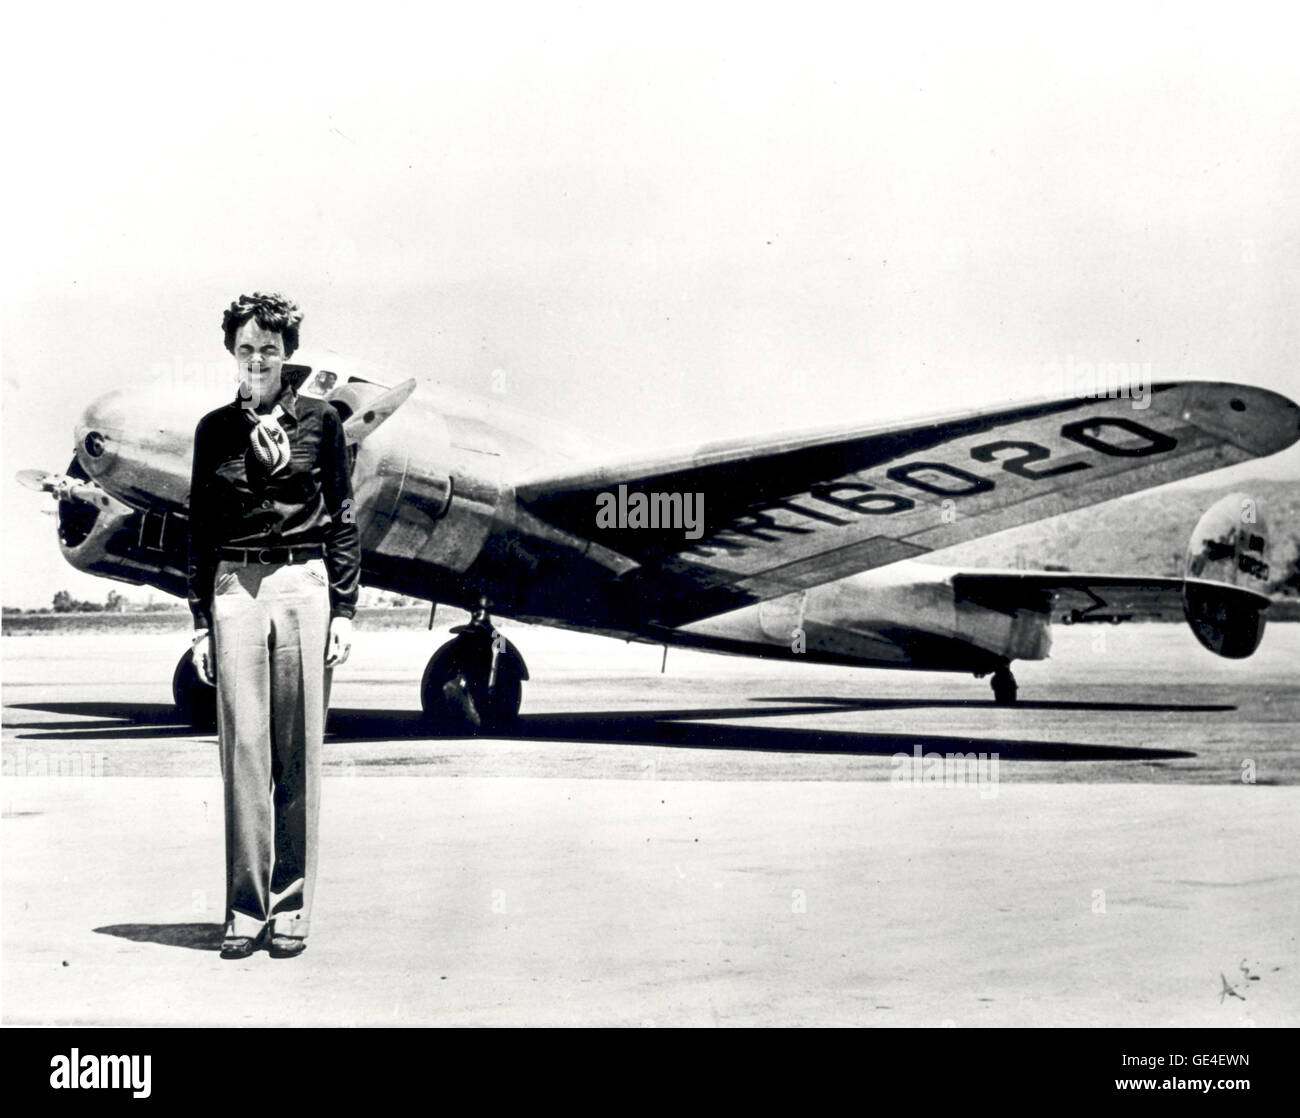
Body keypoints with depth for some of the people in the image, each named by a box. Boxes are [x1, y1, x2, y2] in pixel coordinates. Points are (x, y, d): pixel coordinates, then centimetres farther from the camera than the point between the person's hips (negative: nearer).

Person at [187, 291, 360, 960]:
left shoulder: (320, 421, 6)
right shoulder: (215, 429, 10)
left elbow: (342, 519, 7)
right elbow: (200, 528, 12)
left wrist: (344, 610, 0)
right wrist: (200, 619, 6)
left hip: (304, 584, -1)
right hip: (234, 588, 1)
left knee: (299, 752, -1)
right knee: (243, 746, -3)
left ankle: (291, 909, 6)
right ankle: (244, 910, 2)